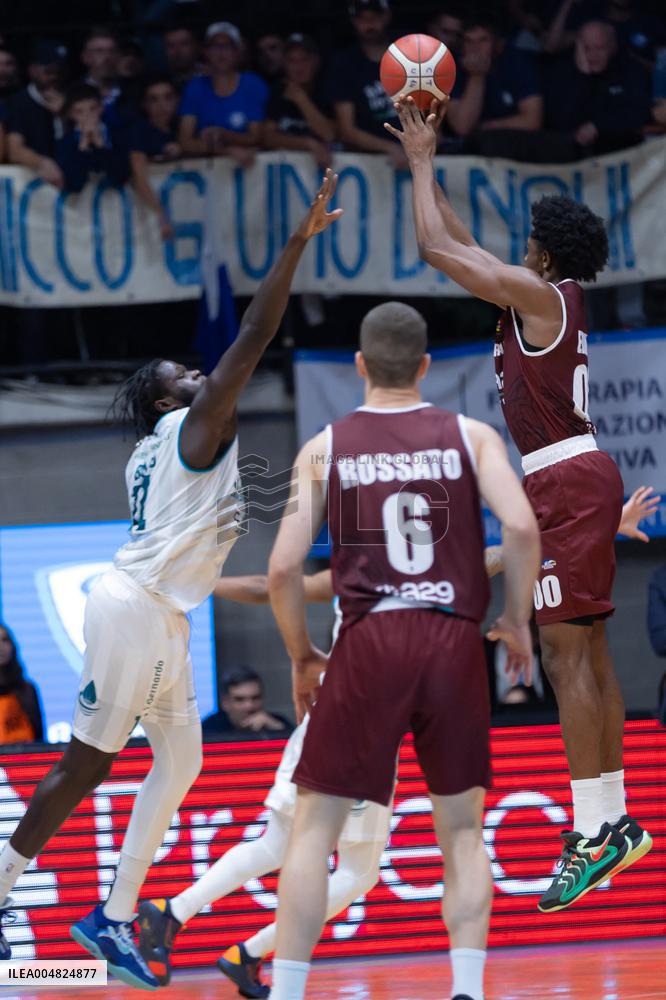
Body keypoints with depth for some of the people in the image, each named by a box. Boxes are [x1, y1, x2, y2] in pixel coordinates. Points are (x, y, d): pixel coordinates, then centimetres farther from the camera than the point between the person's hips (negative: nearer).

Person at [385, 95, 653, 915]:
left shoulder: (539, 294, -10)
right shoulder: (552, 301, 16)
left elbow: (438, 248, -10)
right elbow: (460, 246, 27)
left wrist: (422, 164, 3)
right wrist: (423, 166, 28)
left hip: (567, 481, -10)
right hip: (576, 478, 10)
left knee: (566, 652, -13)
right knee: (587, 654, 11)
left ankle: (593, 831, -18)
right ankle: (613, 821, 14)